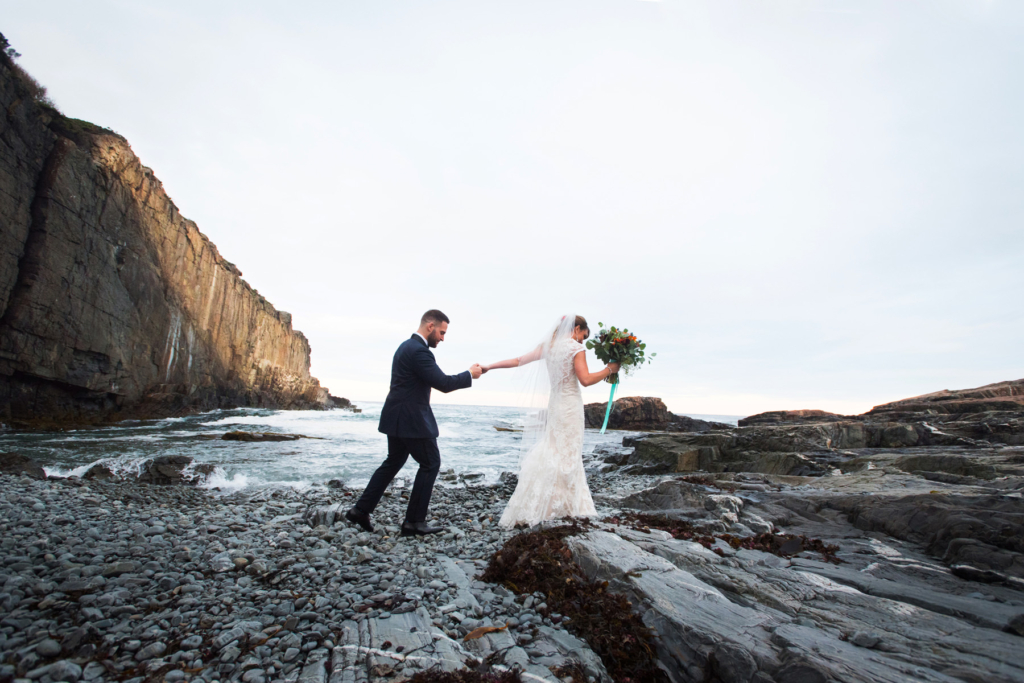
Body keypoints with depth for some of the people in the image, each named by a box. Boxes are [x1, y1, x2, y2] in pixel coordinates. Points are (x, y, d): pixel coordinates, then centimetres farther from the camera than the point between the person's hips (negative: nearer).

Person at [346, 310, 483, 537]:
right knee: (430, 463, 2)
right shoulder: (419, 350, -20)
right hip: (411, 419, -10)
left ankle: (361, 510, 23)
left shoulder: (407, 346, 13)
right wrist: (470, 375, -9)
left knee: (393, 462, 20)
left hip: (397, 417, 10)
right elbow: (443, 384, -22)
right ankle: (414, 521, 9)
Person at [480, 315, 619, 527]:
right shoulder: (576, 348, -10)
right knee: (567, 454, 1)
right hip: (570, 406, -6)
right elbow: (585, 379, -17)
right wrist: (609, 369, -6)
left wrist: (489, 366, 10)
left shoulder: (547, 345, 8)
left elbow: (518, 361, 5)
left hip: (553, 405, 6)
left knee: (551, 453, 12)